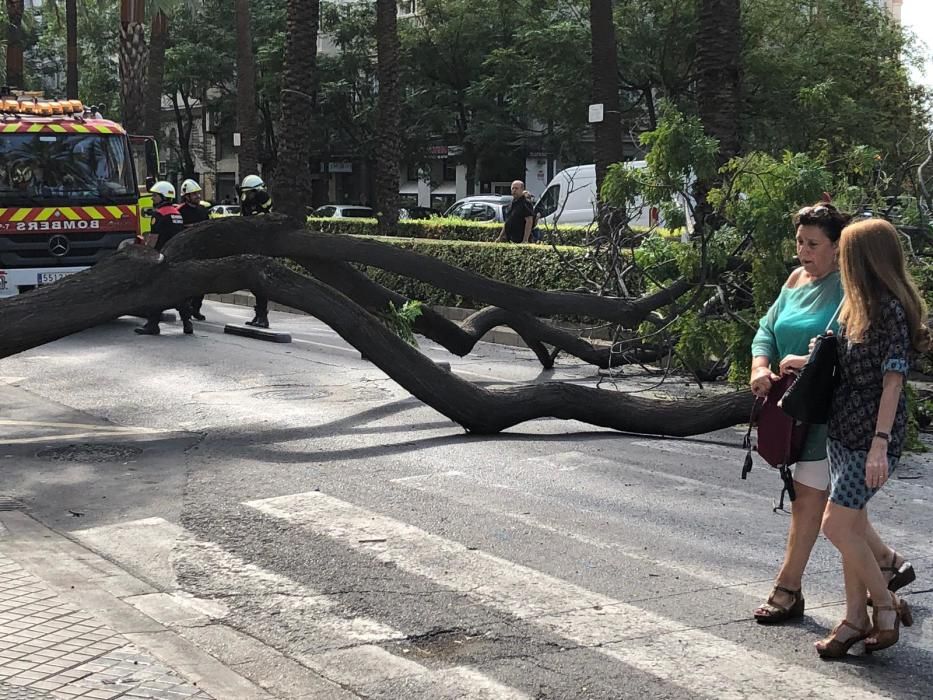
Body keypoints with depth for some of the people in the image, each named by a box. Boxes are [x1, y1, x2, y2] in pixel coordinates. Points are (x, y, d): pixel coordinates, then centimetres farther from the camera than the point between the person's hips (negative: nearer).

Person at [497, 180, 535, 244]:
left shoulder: (526, 203, -9)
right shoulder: (512, 203, 19)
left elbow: (529, 222, -17)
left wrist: (525, 240, -23)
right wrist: (500, 237, 21)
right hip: (509, 240, 8)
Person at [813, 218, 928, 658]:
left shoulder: (891, 309, -16)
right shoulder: (856, 306, 11)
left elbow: (892, 380, -19)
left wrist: (880, 444, -21)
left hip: (872, 437, -9)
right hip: (843, 431, 9)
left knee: (836, 524, -9)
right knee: (853, 527, 11)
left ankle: (887, 604, 8)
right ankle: (856, 618, 19)